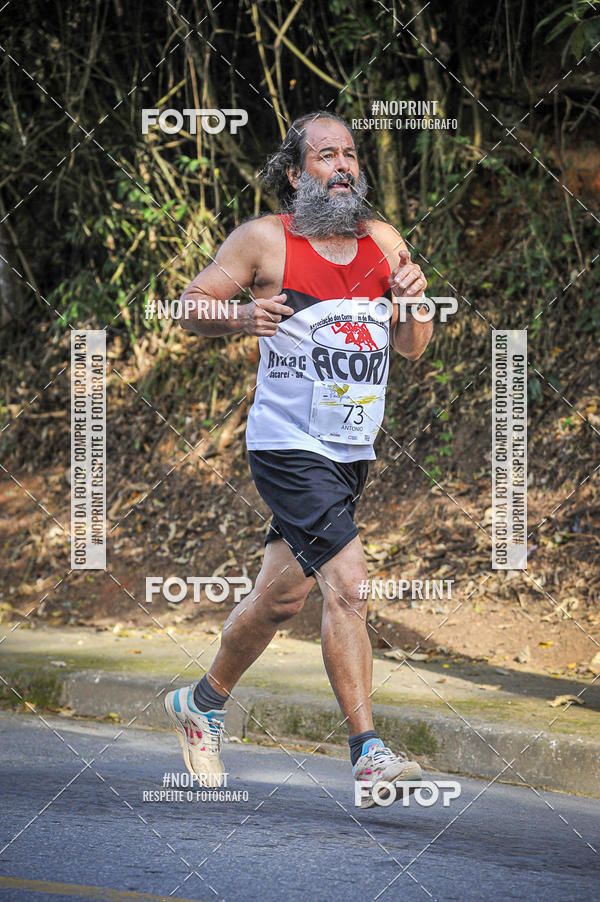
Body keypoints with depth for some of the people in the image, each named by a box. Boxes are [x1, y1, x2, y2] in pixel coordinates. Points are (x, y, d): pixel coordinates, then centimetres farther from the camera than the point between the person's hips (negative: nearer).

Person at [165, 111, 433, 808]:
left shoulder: (382, 240, 8)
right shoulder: (264, 240, -6)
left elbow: (412, 349, 13)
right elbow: (191, 306, 1)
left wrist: (414, 300, -8)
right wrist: (238, 317, -20)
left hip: (351, 451, 6)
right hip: (289, 445, -6)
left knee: (279, 597, 16)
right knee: (347, 584, -20)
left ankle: (202, 704, 38)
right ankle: (369, 754, -20)